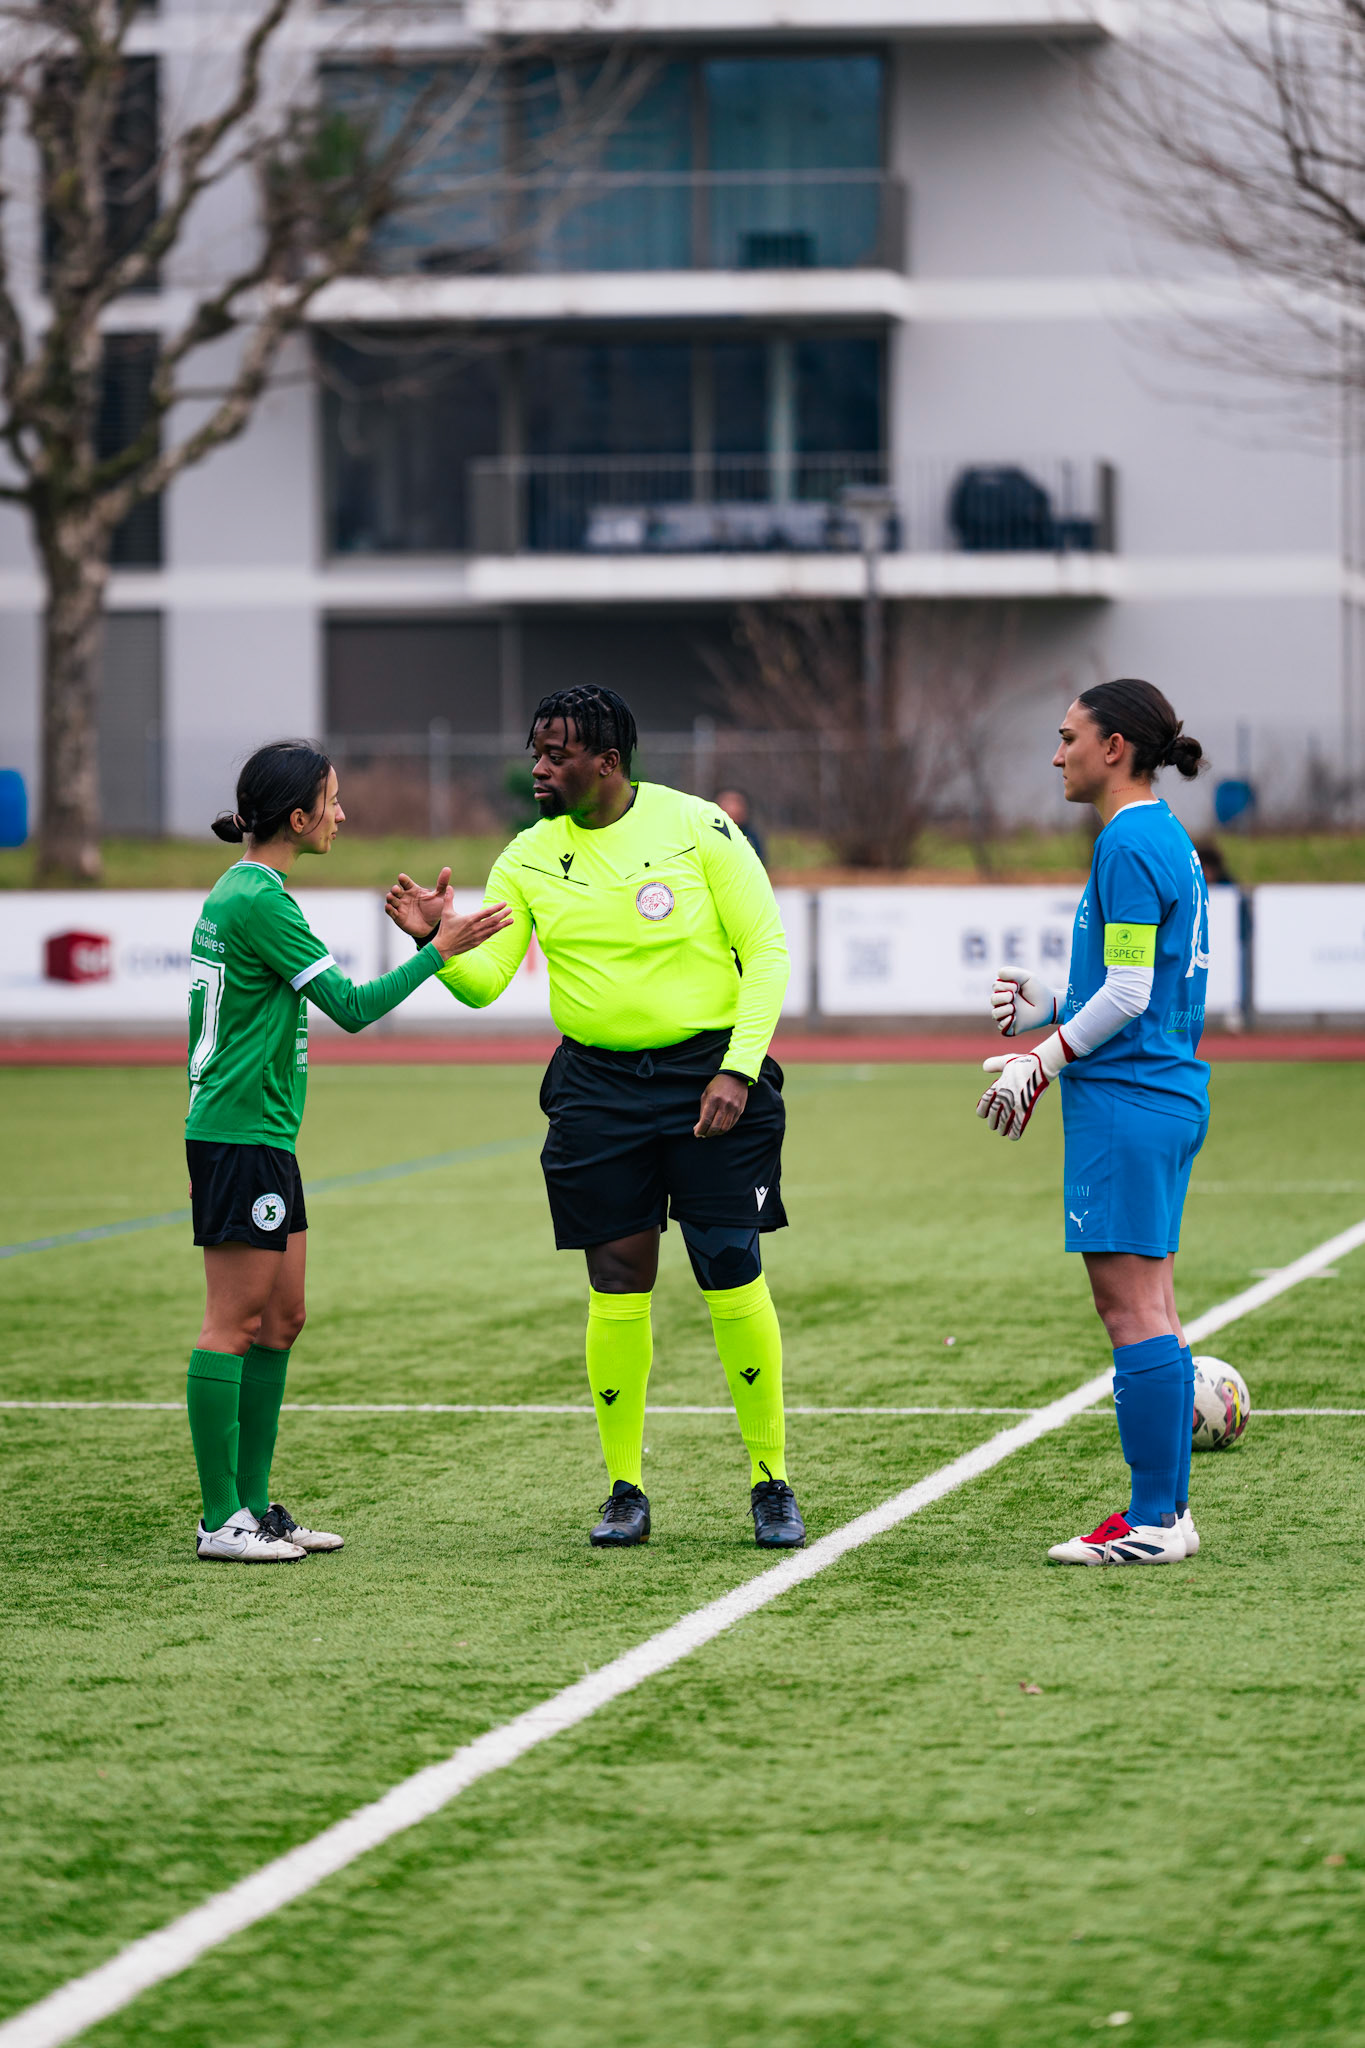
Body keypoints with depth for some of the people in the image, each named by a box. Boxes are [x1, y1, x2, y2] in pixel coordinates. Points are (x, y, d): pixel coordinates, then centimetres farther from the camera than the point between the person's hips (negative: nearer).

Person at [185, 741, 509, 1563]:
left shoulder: (237, 892, 15)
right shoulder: (261, 901, -17)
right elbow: (352, 1007, -17)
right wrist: (439, 950, -13)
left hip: (264, 1134, 10)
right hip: (240, 1135, -10)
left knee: (281, 1318, 12)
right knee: (235, 1322, -7)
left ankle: (254, 1504, 16)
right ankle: (221, 1520, -5)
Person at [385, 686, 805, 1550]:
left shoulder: (696, 827, -6)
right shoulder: (529, 859, 4)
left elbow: (767, 950, -5)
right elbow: (484, 982, 2)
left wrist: (737, 1071, -13)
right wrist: (438, 939, -20)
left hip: (709, 1077, -3)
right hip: (597, 1084, 3)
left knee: (733, 1277, -5)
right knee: (617, 1289, 0)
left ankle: (772, 1485, 7)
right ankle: (627, 1492, 11)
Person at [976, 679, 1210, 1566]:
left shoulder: (1130, 844, -14)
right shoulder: (1167, 840, 16)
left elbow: (1129, 994, -18)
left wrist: (1040, 1063, -10)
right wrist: (1052, 1005, 17)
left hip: (1125, 1097, -10)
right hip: (1168, 1094, 10)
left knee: (1132, 1308, -8)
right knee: (1148, 1309, 12)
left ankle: (1153, 1519, -7)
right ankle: (1168, 1508, 14)